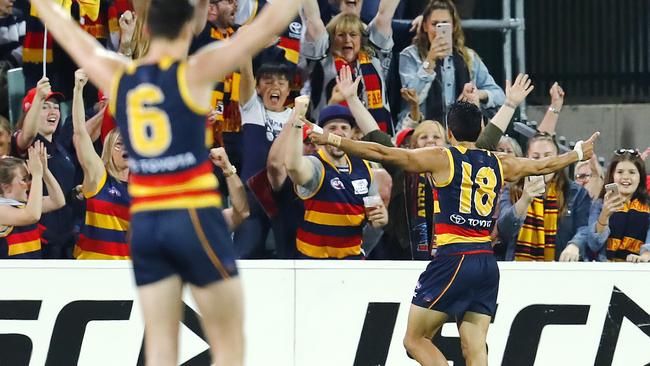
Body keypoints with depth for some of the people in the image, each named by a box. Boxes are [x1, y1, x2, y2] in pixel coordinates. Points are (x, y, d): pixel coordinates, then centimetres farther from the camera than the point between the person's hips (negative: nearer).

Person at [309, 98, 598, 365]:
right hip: (487, 263, 6)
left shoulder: (441, 158, -1)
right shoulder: (499, 164, 14)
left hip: (453, 258, -6)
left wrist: (333, 140, 1)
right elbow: (543, 165, 31)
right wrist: (579, 153, 50)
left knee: (415, 340, 1)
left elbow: (383, 154, -4)